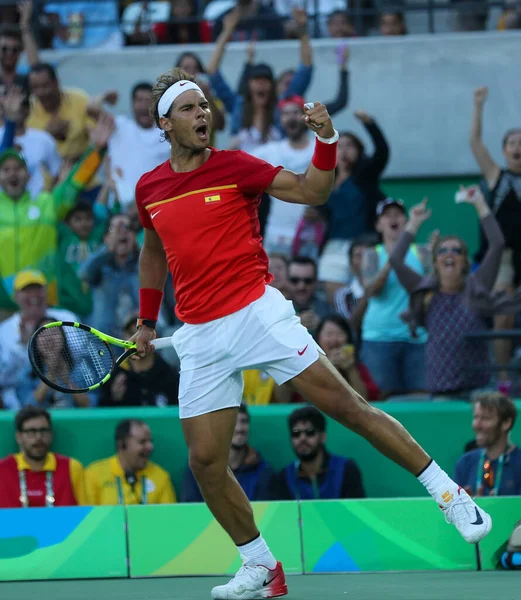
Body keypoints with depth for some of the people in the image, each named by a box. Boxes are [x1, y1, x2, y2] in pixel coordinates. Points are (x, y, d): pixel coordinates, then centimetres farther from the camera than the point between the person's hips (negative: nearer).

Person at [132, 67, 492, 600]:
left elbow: (311, 192, -1)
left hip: (257, 312, -3)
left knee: (345, 405, -10)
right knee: (205, 462, -4)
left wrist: (325, 140, -16)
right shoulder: (148, 189, 10)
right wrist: (147, 321, 25)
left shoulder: (233, 166, 1)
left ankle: (449, 494, -3)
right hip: (200, 337, 3)